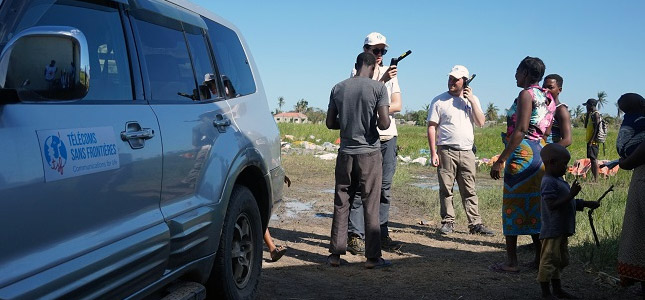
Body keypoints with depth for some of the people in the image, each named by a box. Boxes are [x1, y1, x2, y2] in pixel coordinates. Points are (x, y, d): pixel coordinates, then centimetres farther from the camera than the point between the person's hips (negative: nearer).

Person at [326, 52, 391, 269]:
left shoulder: (338, 88, 5)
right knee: (371, 206, 3)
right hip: (369, 153, -3)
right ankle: (372, 257, 7)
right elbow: (384, 123, -15)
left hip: (345, 153, 3)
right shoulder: (378, 88, -7)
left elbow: (330, 123, 8)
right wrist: (383, 122, 7)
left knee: (341, 204, 10)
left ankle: (335, 254, 12)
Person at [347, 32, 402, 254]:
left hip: (388, 136, 4)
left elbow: (397, 105, 6)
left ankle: (381, 234, 13)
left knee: (384, 187, 6)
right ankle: (355, 236, -2)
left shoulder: (390, 73, 16)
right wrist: (382, 80, -23)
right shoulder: (357, 73, 4)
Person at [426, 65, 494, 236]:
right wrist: (433, 153, -9)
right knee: (446, 190, 2)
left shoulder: (472, 100, 11)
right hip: (446, 151, -2)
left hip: (467, 152, 2)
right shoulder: (439, 101, 2)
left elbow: (481, 123, 0)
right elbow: (432, 127, -1)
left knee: (469, 191, 4)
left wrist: (471, 101, -6)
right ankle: (448, 222, 11)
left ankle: (475, 224, 8)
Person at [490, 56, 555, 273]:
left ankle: (511, 262, -1)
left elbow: (521, 130, -19)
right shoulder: (548, 97, 15)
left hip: (522, 152, -9)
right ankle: (539, 257, 18)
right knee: (535, 206, 14)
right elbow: (546, 130, 16)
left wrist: (500, 160, -20)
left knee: (513, 205, -3)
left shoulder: (526, 94, -11)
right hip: (541, 152, 9)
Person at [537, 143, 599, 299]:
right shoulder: (549, 182, -18)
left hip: (562, 231, 11)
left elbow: (569, 203, 24)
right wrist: (572, 194, -27)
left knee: (561, 260, 19)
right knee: (549, 260, -3)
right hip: (552, 231, -11)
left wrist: (587, 204, 17)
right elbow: (552, 204, -27)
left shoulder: (559, 180, 14)